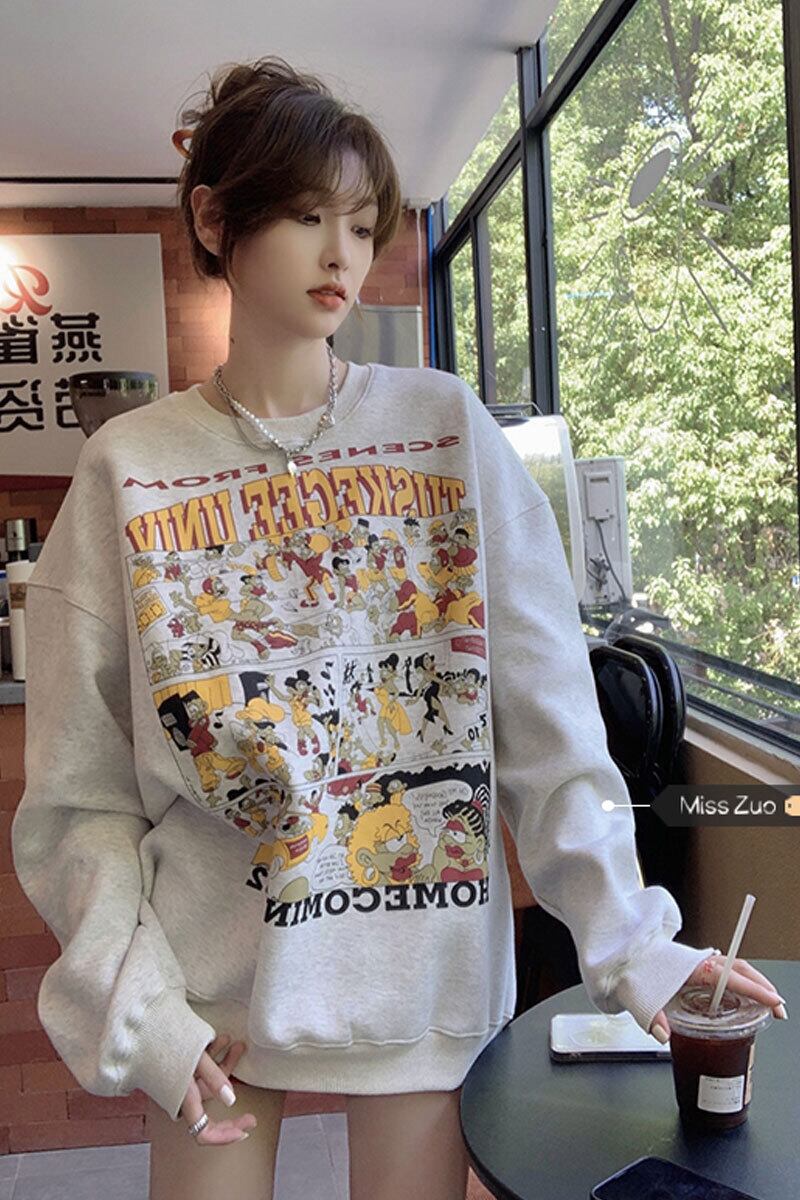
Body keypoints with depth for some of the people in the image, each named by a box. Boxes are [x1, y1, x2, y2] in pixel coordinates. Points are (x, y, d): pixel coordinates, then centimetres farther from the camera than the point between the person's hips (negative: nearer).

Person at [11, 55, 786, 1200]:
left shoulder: (447, 428, -3)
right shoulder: (129, 469, -3)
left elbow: (546, 716, -7)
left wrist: (629, 941, -12)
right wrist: (139, 1010, -10)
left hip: (427, 967, 0)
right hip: (212, 977, 1)